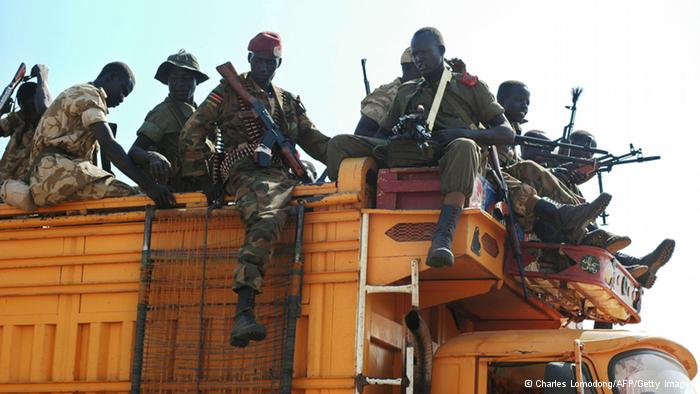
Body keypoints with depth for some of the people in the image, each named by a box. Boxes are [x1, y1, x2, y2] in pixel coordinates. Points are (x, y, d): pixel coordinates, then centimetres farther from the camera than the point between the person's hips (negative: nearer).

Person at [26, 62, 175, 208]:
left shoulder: (77, 94, 30)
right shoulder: (89, 94, -1)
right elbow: (108, 145, -17)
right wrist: (148, 185, -24)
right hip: (54, 172, -10)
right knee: (126, 196, -26)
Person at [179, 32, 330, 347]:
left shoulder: (289, 102, 29)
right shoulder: (229, 92, 13)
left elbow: (314, 140, 24)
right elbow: (192, 134, 8)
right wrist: (203, 180, 2)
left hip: (283, 177, 7)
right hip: (247, 175, -7)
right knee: (266, 219, -37)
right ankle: (244, 313, -52)